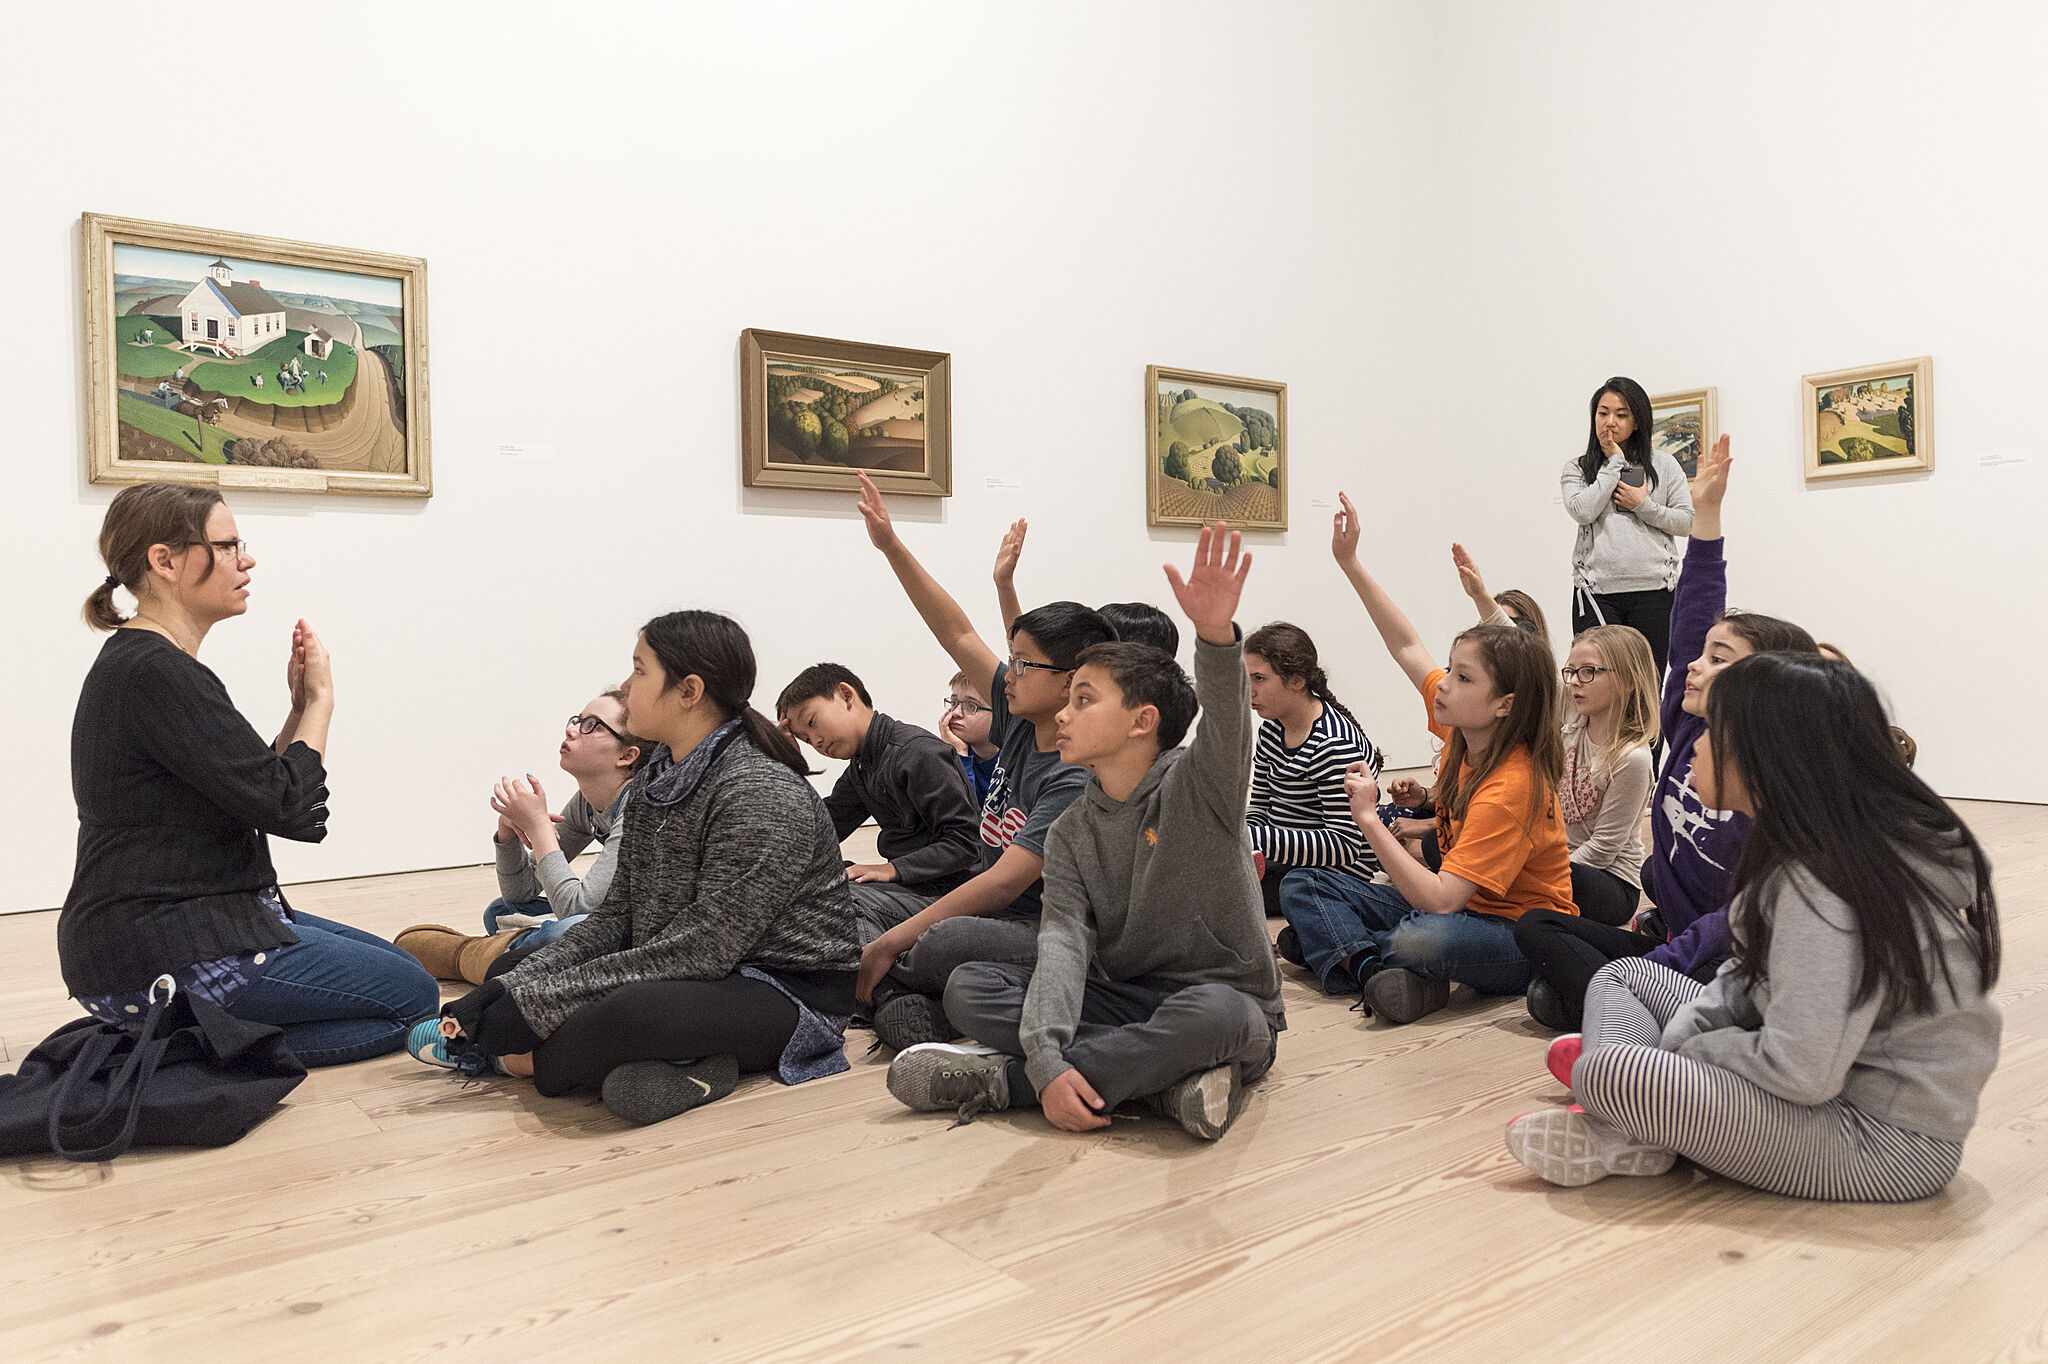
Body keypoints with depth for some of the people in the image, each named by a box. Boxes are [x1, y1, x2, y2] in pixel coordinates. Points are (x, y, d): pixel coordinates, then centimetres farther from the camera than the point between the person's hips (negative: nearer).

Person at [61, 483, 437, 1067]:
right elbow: (293, 809, -21)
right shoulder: (156, 673, -21)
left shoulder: (138, 662, 13)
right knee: (412, 993, -5)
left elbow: (257, 786, 16)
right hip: (162, 956, -11)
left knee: (390, 961, 19)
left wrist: (301, 706, 3)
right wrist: (319, 699, -7)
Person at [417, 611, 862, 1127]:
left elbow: (702, 950, -25)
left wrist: (536, 1003, -23)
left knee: (631, 1012, -36)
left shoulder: (762, 797, -22)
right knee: (518, 964, 2)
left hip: (790, 991, -9)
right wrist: (509, 987, -9)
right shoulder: (656, 781, 7)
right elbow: (616, 915, 6)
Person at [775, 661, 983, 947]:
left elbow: (966, 841, -19)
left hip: (949, 888, -9)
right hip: (907, 886, 9)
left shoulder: (918, 752, -15)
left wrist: (893, 869, -21)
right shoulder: (859, 769, 15)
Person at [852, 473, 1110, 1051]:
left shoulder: (1080, 777, -19)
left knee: (945, 944, -38)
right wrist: (891, 545, 8)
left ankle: (893, 989, -10)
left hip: (1046, 936, -8)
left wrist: (892, 942, -22)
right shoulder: (1022, 721, 5)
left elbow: (1003, 882, -25)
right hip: (996, 919, 9)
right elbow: (958, 635, 10)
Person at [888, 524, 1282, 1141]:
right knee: (969, 988, -13)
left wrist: (1216, 635, -54)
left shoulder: (1199, 783, -8)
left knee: (1213, 1011, -40)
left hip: (1227, 1003, -4)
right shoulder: (1071, 833, 3)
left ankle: (1000, 1078, -25)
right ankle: (1164, 1074, -22)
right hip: (1122, 1002, 4)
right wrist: (1045, 1056, -29)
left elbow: (1226, 717, -31)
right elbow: (1063, 943, -12)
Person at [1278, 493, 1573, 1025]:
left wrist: (1369, 818, -28)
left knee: (1425, 938, -43)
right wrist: (1349, 562, 4)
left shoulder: (1512, 787, -27)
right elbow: (1407, 646, 6)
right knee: (1301, 885, -1)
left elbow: (1440, 900, -33)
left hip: (1522, 938, -8)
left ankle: (1339, 948, -12)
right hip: (1458, 907, 9)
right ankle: (1376, 967, -24)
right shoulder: (1462, 731, -4)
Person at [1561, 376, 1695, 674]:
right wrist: (1614, 462, -2)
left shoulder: (1663, 465, 12)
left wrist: (1643, 505, -6)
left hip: (1652, 591, 1)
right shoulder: (1576, 469, 10)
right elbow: (1582, 511, -9)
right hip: (1596, 591, -1)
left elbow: (1686, 522, 9)